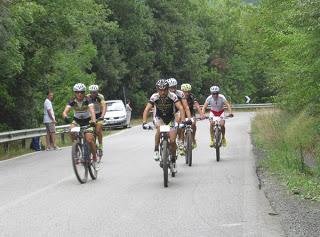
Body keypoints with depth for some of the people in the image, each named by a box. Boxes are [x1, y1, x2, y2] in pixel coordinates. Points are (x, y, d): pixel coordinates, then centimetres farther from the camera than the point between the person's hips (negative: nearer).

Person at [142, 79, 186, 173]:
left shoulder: (173, 96, -24)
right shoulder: (154, 97, -21)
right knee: (159, 128, -35)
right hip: (159, 118, 0)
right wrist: (144, 122, -41)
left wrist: (183, 121, -46)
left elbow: (181, 108, -32)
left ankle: (173, 159, 13)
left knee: (172, 141, -11)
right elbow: (147, 110, -26)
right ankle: (156, 150, -20)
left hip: (171, 119, 0)